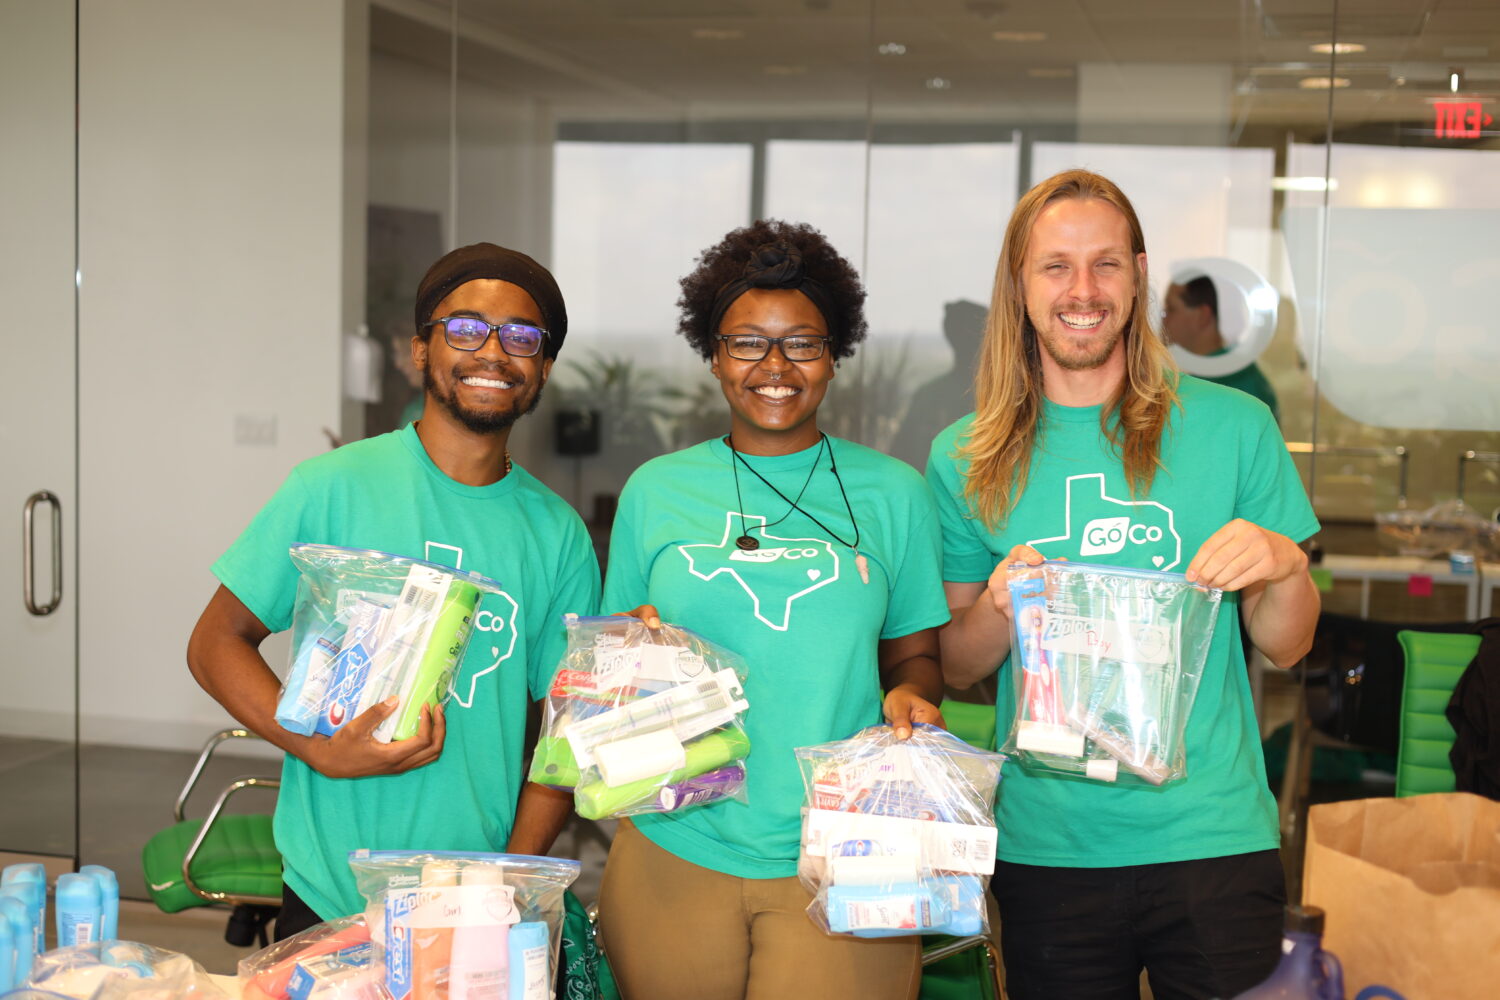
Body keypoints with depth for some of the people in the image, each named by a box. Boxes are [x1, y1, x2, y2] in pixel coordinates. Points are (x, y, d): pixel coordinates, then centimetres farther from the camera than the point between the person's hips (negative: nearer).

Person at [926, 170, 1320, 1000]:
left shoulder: (1233, 426, -1)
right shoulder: (965, 458, 2)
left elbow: (1284, 649, 4)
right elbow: (957, 669, 7)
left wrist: (1285, 566, -16)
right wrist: (1000, 608, -13)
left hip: (1212, 835, -1)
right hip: (1046, 846, 1)